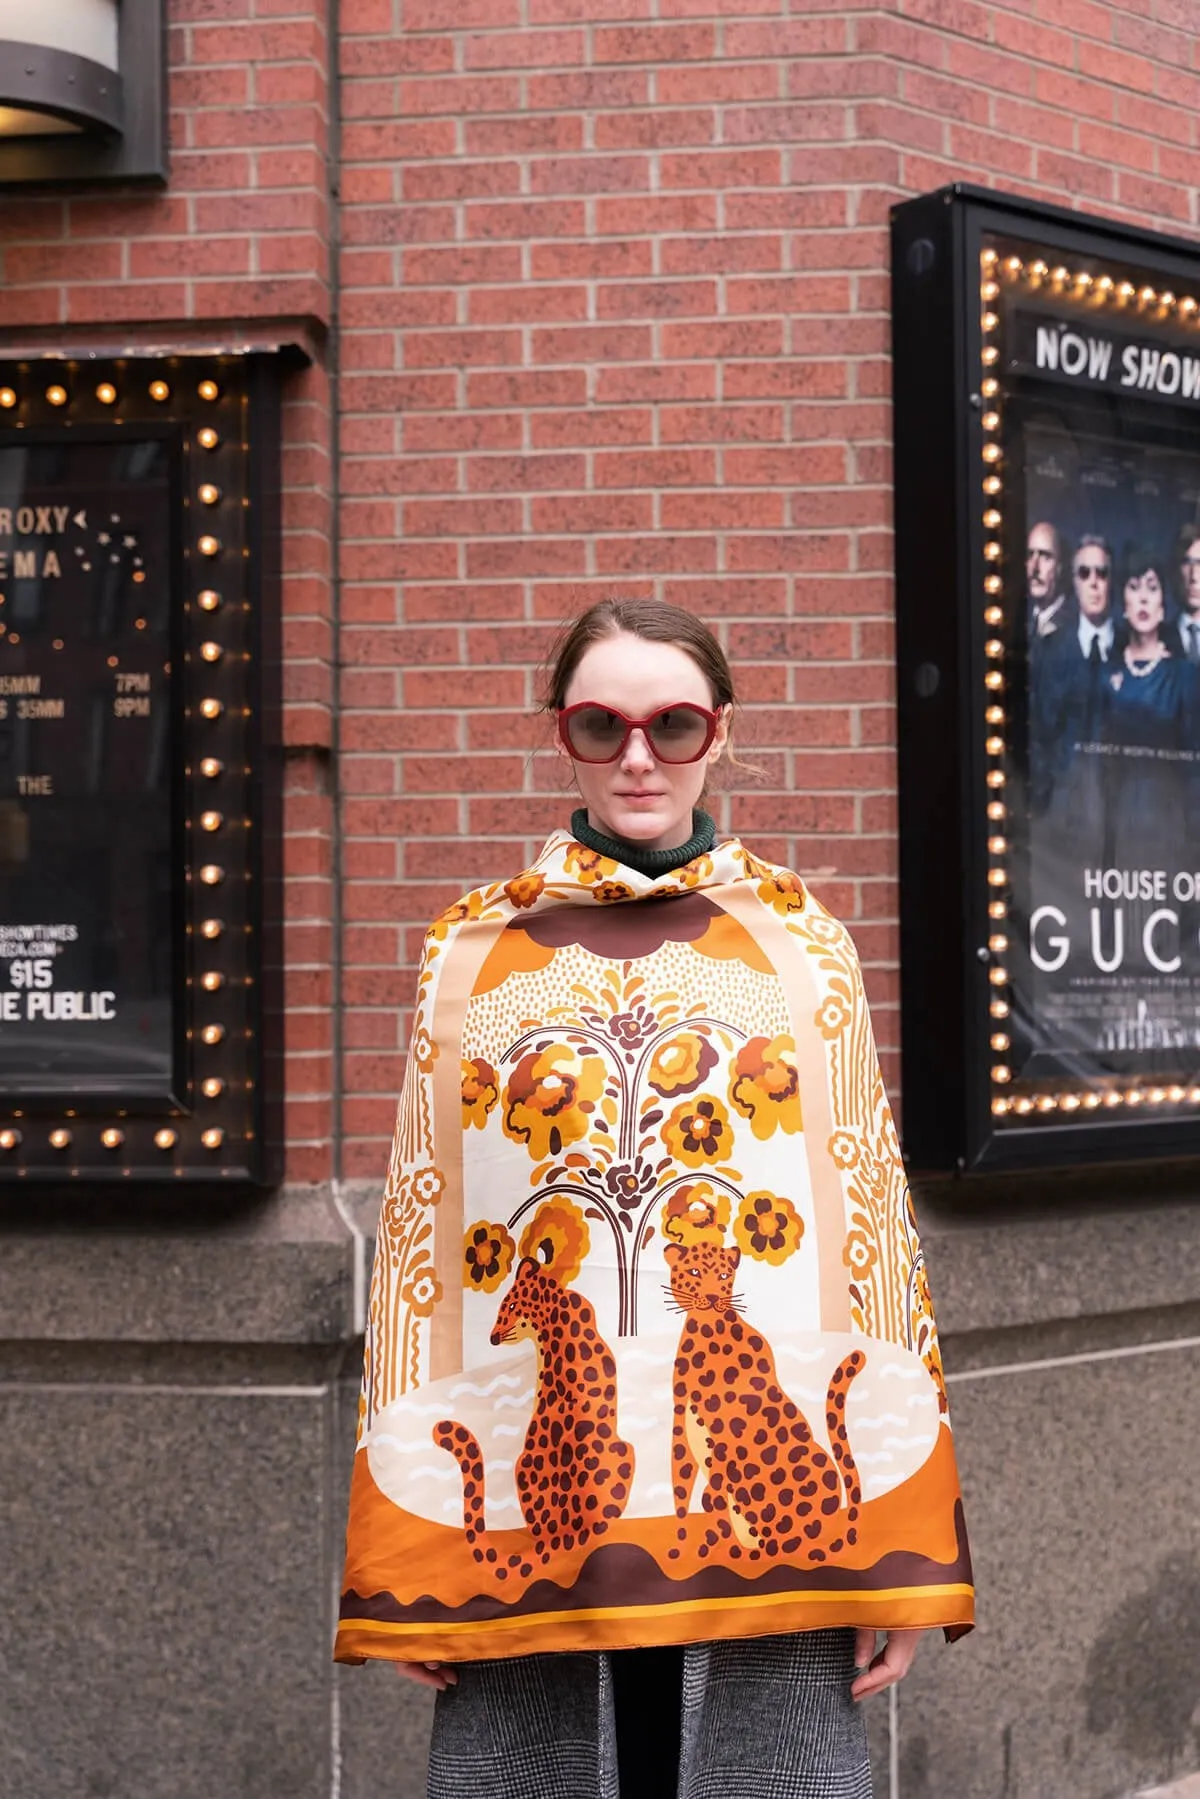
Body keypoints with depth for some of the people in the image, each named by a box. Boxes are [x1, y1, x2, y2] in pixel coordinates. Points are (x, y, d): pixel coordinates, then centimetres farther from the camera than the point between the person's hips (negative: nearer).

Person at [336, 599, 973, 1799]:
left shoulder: (798, 942, 7)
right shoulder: (472, 955, 8)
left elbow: (870, 1221, 5)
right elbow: (415, 1250, 7)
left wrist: (898, 1557, 0)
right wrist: (395, 1568, 2)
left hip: (761, 1498, 0)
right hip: (532, 1499, 0)